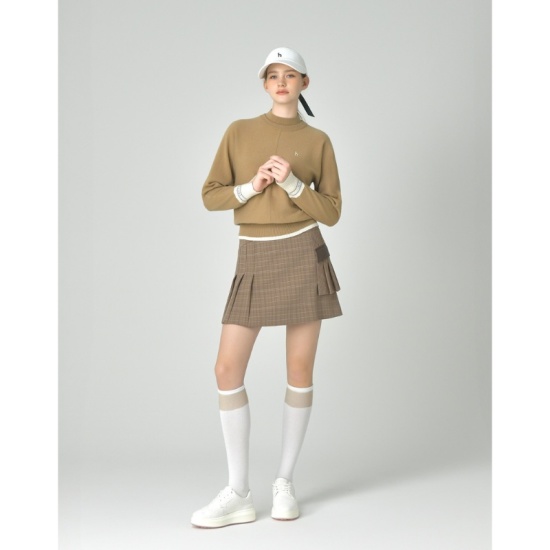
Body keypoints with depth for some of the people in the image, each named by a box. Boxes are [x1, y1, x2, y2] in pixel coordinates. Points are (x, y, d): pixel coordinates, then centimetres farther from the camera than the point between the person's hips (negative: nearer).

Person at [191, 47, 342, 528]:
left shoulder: (318, 141, 5)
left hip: (302, 255, -1)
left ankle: (285, 483, 15)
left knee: (300, 372, 2)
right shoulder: (239, 132, 8)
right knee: (228, 370, -6)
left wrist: (291, 184, -14)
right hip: (255, 260, 1)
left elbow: (331, 212, 1)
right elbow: (210, 196, 6)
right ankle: (238, 494, 2)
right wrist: (250, 187, -11)